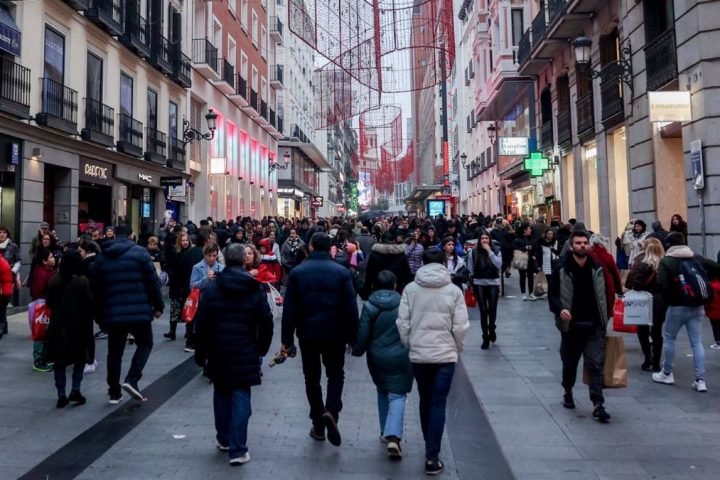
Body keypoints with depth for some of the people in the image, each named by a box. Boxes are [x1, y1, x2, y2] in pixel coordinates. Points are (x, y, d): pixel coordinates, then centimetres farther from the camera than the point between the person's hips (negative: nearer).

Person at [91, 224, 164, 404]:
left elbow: (96, 288, 13)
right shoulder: (140, 252, -3)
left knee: (114, 352, 14)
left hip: (113, 313, 4)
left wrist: (99, 313, 20)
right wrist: (158, 305, 2)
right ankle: (131, 380, -2)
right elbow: (152, 282, -7)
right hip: (139, 311, -4)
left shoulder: (101, 257, 11)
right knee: (145, 344, 15)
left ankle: (114, 392, 18)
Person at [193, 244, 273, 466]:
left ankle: (224, 439, 31)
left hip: (218, 351, 2)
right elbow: (266, 322, -3)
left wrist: (200, 354, 6)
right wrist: (261, 348, 11)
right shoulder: (255, 289, -4)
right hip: (244, 352, -2)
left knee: (221, 393, 18)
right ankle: (237, 450, 0)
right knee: (241, 397, 1)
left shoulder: (211, 288, -2)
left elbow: (201, 324, -2)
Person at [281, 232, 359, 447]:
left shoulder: (297, 272, -2)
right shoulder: (341, 272, -5)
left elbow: (289, 309, -3)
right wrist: (352, 337, 3)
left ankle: (318, 426, 19)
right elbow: (351, 307, -6)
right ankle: (331, 411, -9)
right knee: (335, 374, 16)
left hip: (307, 334, 1)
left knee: (311, 378, 14)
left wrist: (287, 339, 2)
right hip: (334, 334, 0)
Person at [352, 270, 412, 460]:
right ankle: (393, 437, -15)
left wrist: (357, 350, 11)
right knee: (397, 395, 1)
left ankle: (385, 431, 27)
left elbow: (363, 333, -5)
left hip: (377, 358, 2)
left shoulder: (369, 306, -5)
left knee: (382, 392, 21)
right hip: (401, 358, -1)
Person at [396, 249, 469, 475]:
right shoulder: (454, 290, -5)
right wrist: (457, 350, 9)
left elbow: (403, 323, -5)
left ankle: (430, 449, 34)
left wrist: (409, 346, 10)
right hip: (445, 354, -2)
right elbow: (460, 327, -7)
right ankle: (432, 457, 4)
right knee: (438, 405, 5)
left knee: (425, 401, 19)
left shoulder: (410, 289, -4)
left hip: (418, 354, 2)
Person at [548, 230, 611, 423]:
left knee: (596, 365, -5)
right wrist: (559, 309, -24)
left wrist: (606, 317, 4)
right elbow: (553, 294, -5)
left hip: (594, 326, 1)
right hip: (571, 325, -1)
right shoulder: (561, 268, -7)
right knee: (570, 363, 16)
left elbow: (605, 293, 9)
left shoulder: (598, 268, 1)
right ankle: (568, 393, 39)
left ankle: (598, 405, -2)